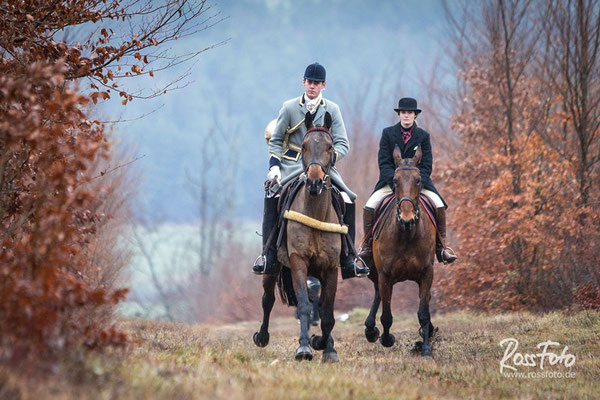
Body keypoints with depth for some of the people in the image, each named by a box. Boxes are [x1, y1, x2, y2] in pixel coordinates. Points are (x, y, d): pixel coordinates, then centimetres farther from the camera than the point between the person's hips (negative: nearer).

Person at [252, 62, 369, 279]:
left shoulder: (332, 110, 6)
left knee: (348, 202, -17)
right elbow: (275, 140, 9)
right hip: (292, 166, -1)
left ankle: (348, 260, -8)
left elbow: (342, 144, 2)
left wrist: (329, 158, -18)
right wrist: (274, 165, -7)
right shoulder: (289, 107, 4)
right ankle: (269, 255, -25)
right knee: (272, 196, -28)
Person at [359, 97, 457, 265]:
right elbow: (384, 162, -3)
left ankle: (440, 247, -7)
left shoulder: (423, 136, 2)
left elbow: (426, 165, -1)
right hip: (390, 182, 0)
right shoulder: (388, 133, 1)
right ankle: (367, 246, -6)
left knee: (439, 205, -19)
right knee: (369, 207, -21)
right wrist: (395, 182, -18)